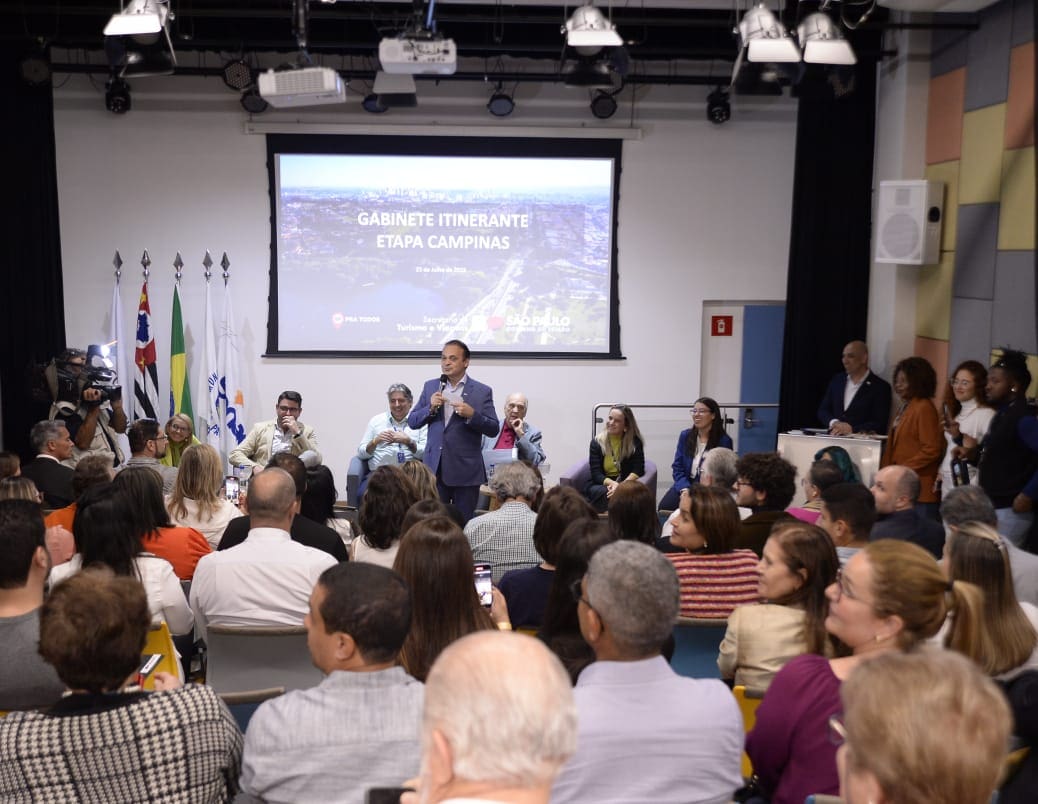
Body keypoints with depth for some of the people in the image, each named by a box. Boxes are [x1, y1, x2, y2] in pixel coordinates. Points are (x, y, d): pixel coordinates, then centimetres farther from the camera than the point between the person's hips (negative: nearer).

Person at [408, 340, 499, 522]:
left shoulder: (482, 391, -1)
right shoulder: (431, 387, 9)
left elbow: (494, 429, -4)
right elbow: (412, 421, 8)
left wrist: (472, 414, -20)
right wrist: (430, 408, -10)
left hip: (466, 471, -3)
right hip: (435, 468, 3)